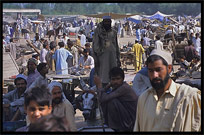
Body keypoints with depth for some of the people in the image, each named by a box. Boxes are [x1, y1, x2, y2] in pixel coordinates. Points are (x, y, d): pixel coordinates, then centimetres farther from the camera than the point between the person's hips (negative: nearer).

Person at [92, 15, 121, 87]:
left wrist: (118, 59, 16)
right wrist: (96, 58, -10)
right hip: (102, 56, -4)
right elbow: (95, 45, -3)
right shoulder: (98, 31, 0)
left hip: (112, 56, 4)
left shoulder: (114, 32, 13)